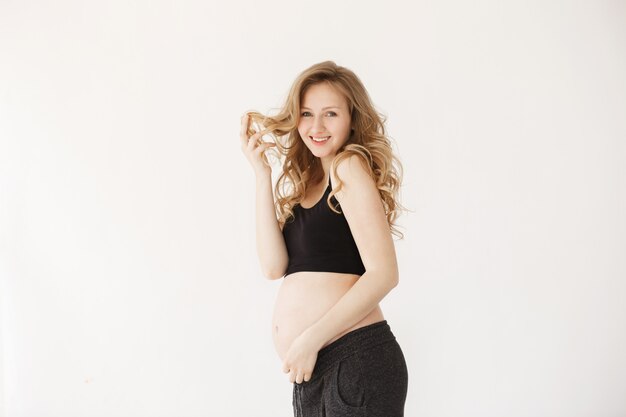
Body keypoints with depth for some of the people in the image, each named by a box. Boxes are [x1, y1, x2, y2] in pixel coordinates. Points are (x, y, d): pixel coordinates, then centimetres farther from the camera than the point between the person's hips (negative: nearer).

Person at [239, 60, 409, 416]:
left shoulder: (349, 166, -7)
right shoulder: (307, 181, 15)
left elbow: (383, 274, -15)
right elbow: (274, 265, 1)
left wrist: (310, 340, -16)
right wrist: (262, 172, 0)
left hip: (356, 360, -7)